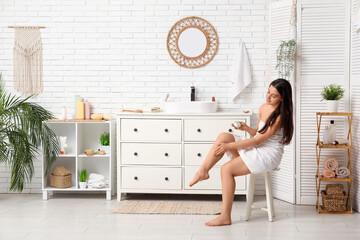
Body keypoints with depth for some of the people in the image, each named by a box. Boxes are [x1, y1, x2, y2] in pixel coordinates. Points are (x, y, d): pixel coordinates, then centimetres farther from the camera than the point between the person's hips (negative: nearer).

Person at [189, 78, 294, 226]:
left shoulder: (281, 116, -18)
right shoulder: (263, 108, 8)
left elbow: (258, 140, -19)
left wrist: (229, 146, -17)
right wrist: (246, 128, -5)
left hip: (268, 154, -8)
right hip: (256, 148, 8)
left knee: (227, 169, -19)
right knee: (223, 136, -13)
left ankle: (225, 217, -14)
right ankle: (203, 171, -15)